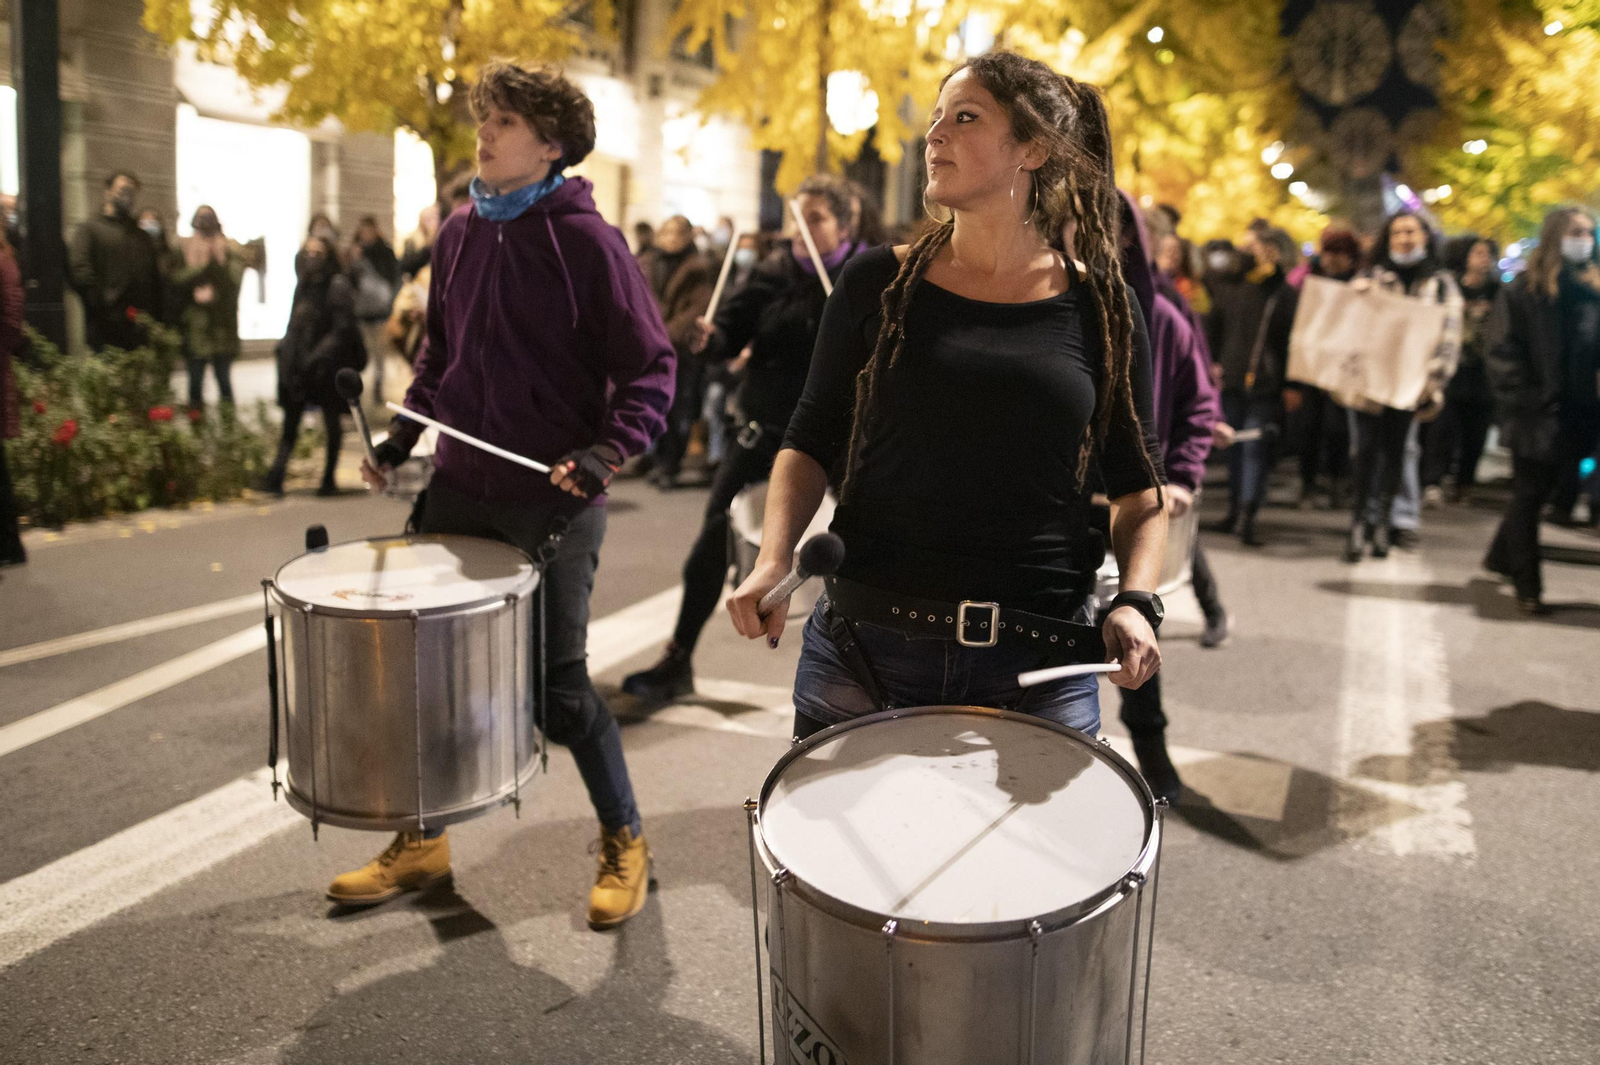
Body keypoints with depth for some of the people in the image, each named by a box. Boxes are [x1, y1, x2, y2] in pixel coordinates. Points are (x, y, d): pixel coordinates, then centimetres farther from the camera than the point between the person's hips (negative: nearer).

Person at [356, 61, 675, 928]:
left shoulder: (586, 240, -9)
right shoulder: (459, 232, 9)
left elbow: (650, 369, -10)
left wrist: (607, 450, -24)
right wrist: (401, 435, 9)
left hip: (552, 500, -6)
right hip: (461, 488, 6)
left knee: (558, 686, 0)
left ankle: (624, 839, 22)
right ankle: (423, 838, 29)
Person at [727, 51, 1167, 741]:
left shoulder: (1102, 309, 2)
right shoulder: (877, 285, 3)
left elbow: (1137, 484, 9)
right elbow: (811, 444, 7)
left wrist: (1135, 601, -8)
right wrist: (773, 560, -9)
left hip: (1040, 664, 0)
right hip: (863, 648, 1)